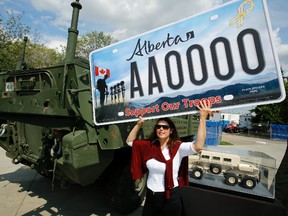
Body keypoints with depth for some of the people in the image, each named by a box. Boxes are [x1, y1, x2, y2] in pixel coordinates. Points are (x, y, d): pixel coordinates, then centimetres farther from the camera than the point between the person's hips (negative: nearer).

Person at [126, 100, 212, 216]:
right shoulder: (149, 146, -2)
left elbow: (198, 146, -33)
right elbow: (130, 141, 5)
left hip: (171, 197, -4)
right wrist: (139, 124, -6)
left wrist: (203, 118, -38)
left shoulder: (178, 147, -16)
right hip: (150, 195, 4)